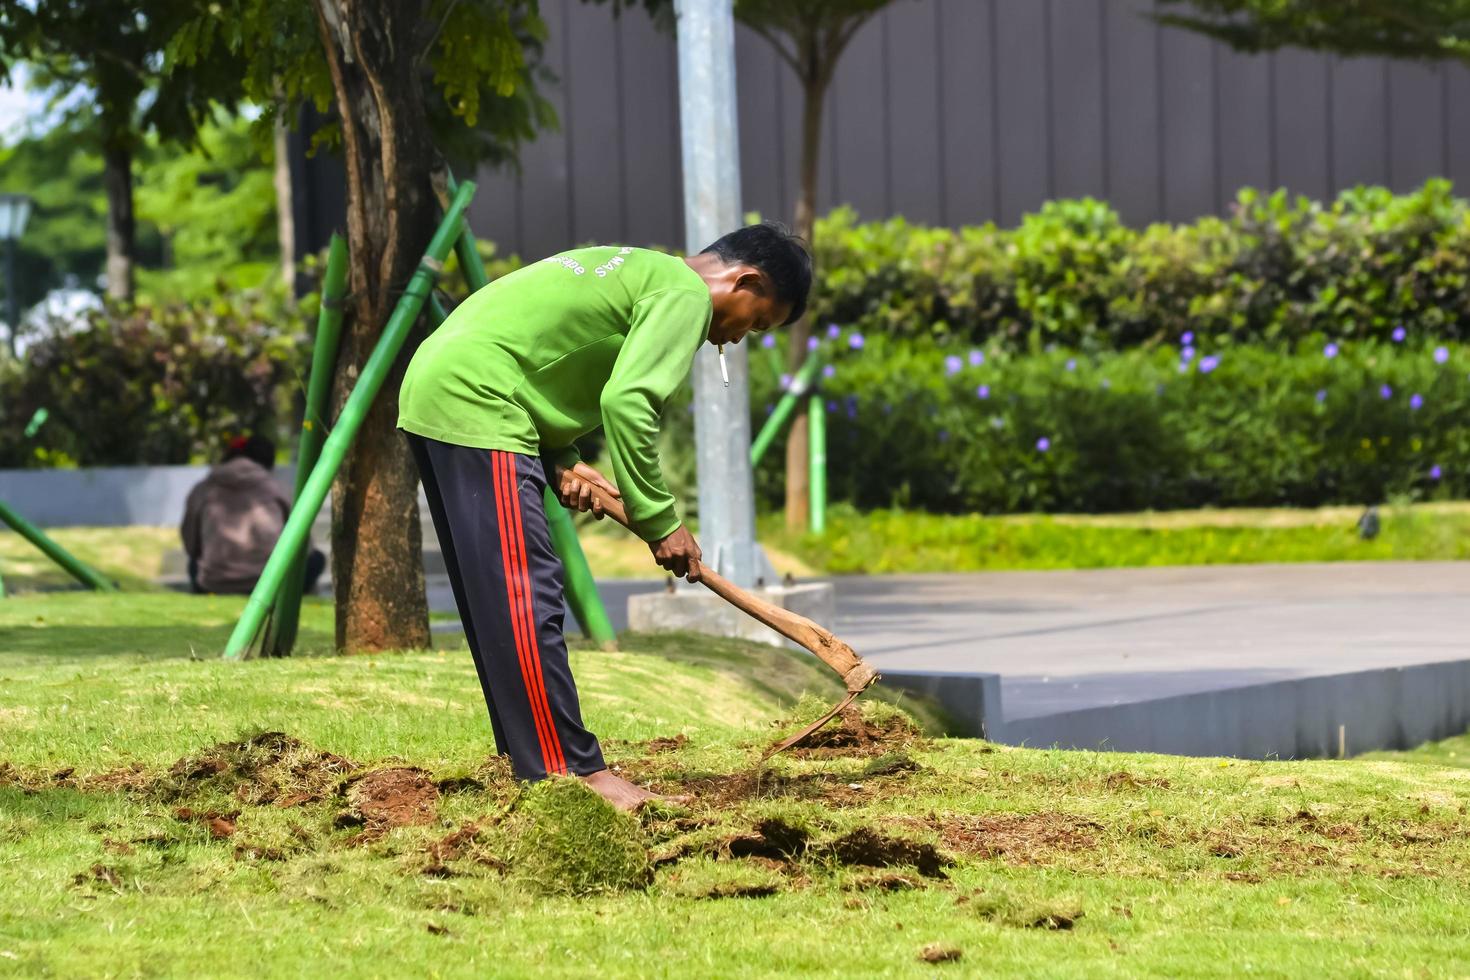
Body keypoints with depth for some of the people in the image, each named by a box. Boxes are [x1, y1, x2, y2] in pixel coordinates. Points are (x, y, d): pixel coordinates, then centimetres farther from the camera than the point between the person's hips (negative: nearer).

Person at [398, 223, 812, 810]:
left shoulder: (644, 273, 25)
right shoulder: (686, 294, -5)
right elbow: (628, 402, -18)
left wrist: (559, 464, 9)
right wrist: (658, 521, -12)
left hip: (434, 387, 11)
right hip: (475, 403, -11)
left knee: (498, 605, 14)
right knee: (524, 602, -11)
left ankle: (530, 757, 18)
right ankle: (569, 773, -12)